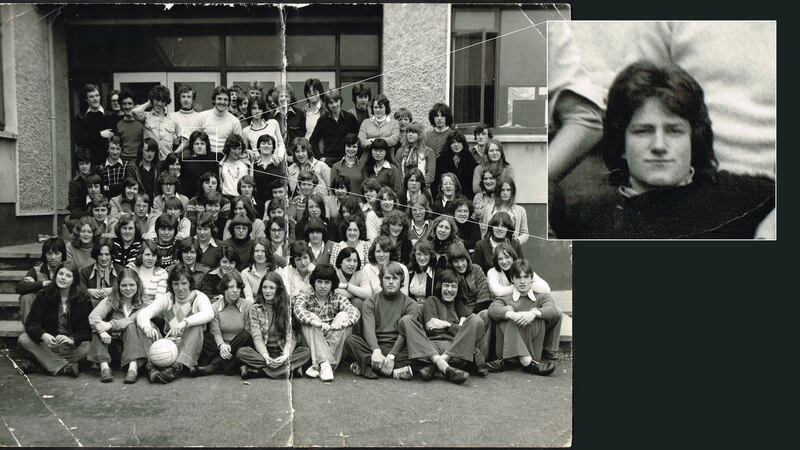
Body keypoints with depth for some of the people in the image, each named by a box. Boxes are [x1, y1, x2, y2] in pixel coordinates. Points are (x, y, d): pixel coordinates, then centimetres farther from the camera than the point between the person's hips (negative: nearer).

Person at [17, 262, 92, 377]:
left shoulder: (83, 299, -7)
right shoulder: (44, 295, -2)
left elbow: (87, 329, -12)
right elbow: (31, 323, -9)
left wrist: (72, 340, -32)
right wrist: (43, 335, -31)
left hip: (73, 345, -3)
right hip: (48, 341, 3)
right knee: (23, 339, -24)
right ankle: (65, 367, -31)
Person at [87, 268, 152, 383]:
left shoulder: (142, 304, -1)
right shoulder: (110, 300, 0)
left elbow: (132, 320, -19)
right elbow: (93, 316, -18)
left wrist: (111, 324, -35)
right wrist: (102, 331, -38)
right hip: (112, 347, 1)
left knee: (131, 326, -28)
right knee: (98, 327, -22)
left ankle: (133, 367, -44)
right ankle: (104, 366, -35)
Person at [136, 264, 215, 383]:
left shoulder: (198, 297, 1)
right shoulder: (166, 299, 9)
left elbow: (209, 313, -23)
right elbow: (143, 313, -9)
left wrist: (185, 323, -40)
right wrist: (147, 327, -33)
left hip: (191, 347, -3)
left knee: (195, 325, -30)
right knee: (141, 324, -13)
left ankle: (178, 367, -44)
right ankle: (152, 367, -34)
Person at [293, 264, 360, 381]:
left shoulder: (338, 299, 8)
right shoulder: (304, 297, 5)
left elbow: (355, 312, -10)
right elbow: (298, 310, -19)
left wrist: (340, 323, -33)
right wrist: (318, 323, -37)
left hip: (335, 344, 1)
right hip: (309, 344, -1)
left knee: (343, 315, -19)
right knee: (311, 319, -24)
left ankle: (317, 366, -29)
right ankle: (325, 364, -40)